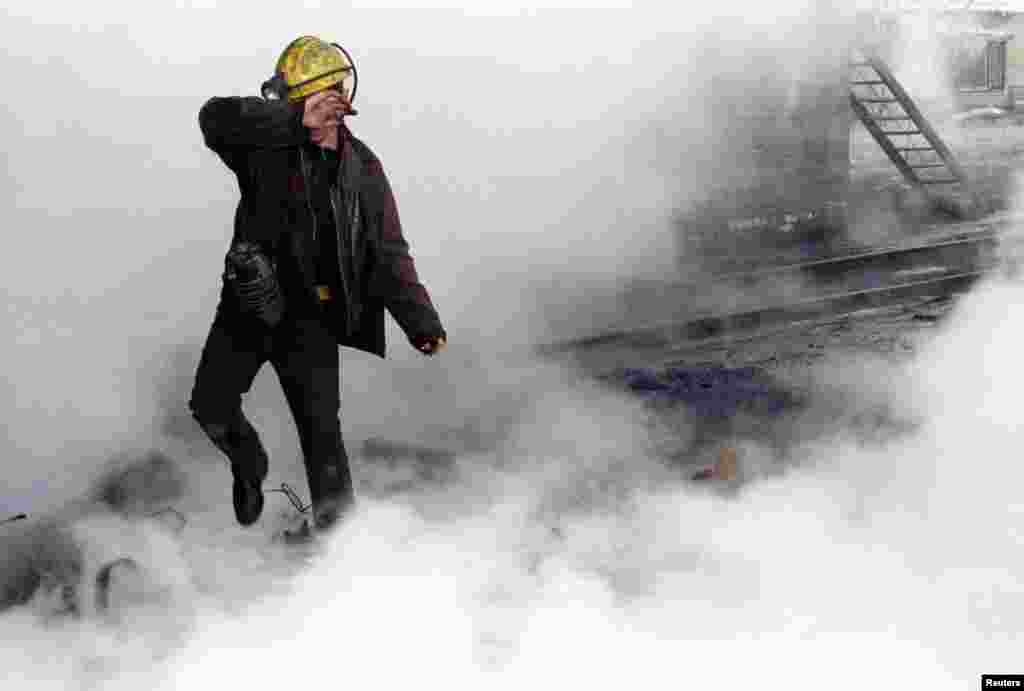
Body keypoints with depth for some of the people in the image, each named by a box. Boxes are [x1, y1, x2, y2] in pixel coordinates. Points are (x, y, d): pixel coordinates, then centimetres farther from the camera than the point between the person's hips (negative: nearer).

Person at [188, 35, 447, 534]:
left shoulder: (363, 170, 1)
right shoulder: (267, 146, -4)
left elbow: (389, 256, 3)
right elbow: (215, 117, -25)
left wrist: (421, 322, -7)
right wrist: (294, 118, -33)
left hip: (311, 318, 0)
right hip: (249, 306, 1)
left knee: (322, 432, -3)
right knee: (210, 408, 0)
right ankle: (249, 466, 32)